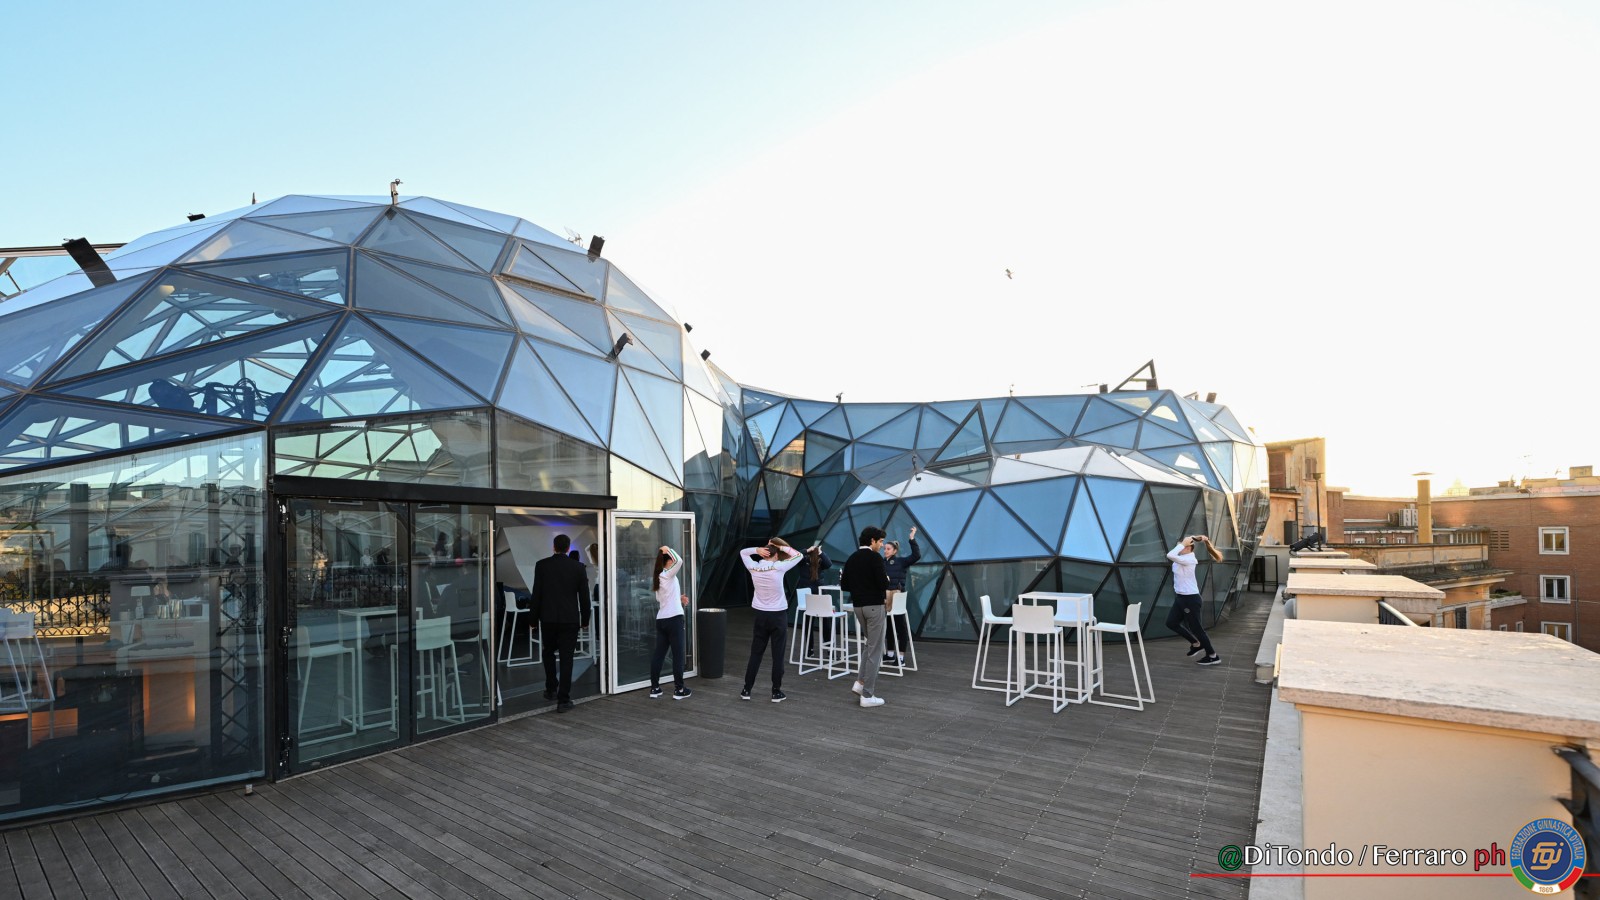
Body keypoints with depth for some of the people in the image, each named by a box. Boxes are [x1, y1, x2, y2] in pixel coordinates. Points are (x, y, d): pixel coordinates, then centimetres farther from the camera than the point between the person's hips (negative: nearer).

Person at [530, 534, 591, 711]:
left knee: (549, 653, 23)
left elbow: (536, 593, -2)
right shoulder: (578, 567, -2)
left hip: (548, 618, 1)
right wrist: (585, 619, 11)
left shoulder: (542, 565, -3)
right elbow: (584, 596, 1)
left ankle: (551, 690, 29)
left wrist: (534, 617, 8)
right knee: (566, 658, 2)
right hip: (570, 618, -1)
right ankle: (563, 700, 1)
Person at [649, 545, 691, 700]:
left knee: (659, 654, 11)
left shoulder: (658, 577, 13)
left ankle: (654, 688, 15)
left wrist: (679, 598, 16)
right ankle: (679, 690, 6)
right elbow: (679, 561, -28)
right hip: (674, 619, -8)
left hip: (661, 620, 8)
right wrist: (668, 549, -14)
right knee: (678, 654, 1)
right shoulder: (668, 575, -11)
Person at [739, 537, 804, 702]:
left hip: (760, 615, 4)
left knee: (755, 653, 11)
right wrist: (781, 547, -2)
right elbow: (799, 556, -4)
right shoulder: (778, 568, -14)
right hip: (778, 615, -3)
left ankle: (747, 690, 15)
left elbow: (743, 552, 14)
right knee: (777, 655, 4)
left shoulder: (754, 568, -4)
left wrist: (757, 549, -1)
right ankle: (776, 692, 9)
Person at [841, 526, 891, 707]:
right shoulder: (875, 558, -13)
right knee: (875, 649, -1)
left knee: (870, 644, 24)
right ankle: (868, 695, 1)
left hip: (858, 606, 8)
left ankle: (861, 682, 15)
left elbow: (844, 585, 10)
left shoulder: (851, 558, 10)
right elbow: (883, 584, -20)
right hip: (874, 606, -8)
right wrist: (886, 580, 1)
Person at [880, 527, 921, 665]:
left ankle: (901, 657, 7)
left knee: (900, 627, 2)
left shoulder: (901, 561, -5)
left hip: (898, 598, -5)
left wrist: (912, 539, -24)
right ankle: (889, 654, 26)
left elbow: (916, 556, -15)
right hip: (886, 598, 5)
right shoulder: (881, 563, 9)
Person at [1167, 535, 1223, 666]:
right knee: (1171, 622, 13)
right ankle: (1196, 643, 28)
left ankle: (1213, 656, 18)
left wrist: (1183, 544, -27)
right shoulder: (1184, 558, 5)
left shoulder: (1188, 560, -23)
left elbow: (1170, 555, -38)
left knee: (1196, 627, 2)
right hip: (1181, 597, 10)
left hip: (1190, 598, -10)